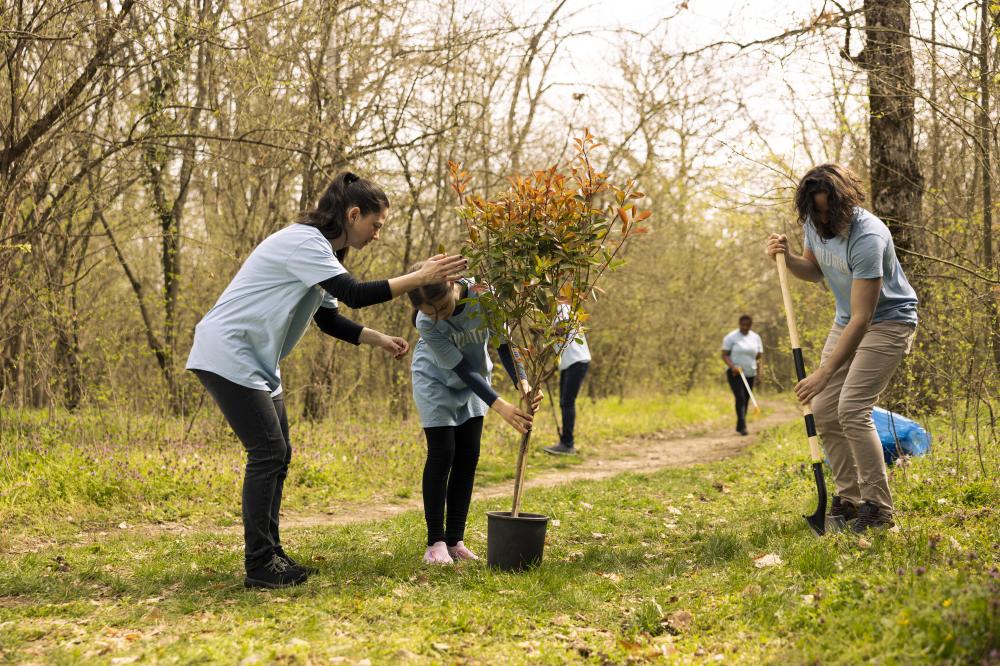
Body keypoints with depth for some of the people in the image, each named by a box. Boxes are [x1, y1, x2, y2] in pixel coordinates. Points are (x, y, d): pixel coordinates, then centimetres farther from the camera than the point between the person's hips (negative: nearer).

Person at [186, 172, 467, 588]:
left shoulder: (320, 250, 14)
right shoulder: (303, 242, -18)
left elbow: (330, 319, 20)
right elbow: (355, 295, -26)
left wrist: (379, 339, 9)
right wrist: (421, 277, -23)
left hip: (256, 362, 10)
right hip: (228, 355, -10)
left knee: (277, 455, 9)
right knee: (268, 453, -12)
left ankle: (270, 554, 16)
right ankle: (259, 566, -7)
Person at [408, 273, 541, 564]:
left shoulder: (483, 294, -29)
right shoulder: (426, 323, -33)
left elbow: (503, 341, -19)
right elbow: (461, 369, -30)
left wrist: (522, 382, -35)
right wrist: (500, 406, -38)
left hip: (474, 380, 4)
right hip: (436, 381, -3)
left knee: (468, 456, 1)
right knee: (442, 454, -9)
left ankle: (455, 540, 7)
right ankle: (436, 542, -2)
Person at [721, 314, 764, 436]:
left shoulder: (756, 337, 8)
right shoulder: (731, 337, -4)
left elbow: (759, 354, 13)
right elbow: (724, 355, -7)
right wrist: (732, 366, -23)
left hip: (750, 374, 5)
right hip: (735, 374, -5)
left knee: (746, 400, 8)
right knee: (740, 398, -17)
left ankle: (739, 427, 19)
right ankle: (742, 426, -22)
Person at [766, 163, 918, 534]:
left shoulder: (867, 237, -32)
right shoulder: (814, 224, -7)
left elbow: (861, 321, -33)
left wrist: (824, 373, -35)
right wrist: (786, 259, -8)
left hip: (888, 321, -8)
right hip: (847, 321, 8)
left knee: (852, 409, -21)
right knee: (823, 412, 0)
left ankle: (877, 507, -12)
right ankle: (849, 498, 11)